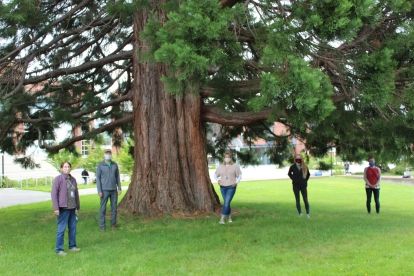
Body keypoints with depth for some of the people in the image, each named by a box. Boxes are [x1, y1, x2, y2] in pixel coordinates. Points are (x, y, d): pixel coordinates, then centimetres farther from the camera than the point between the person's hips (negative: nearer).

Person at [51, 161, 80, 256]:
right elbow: (54, 194, -11)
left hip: (72, 208, 6)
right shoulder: (58, 179, -8)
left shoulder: (73, 179, 10)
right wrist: (56, 208, -15)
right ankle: (59, 249, 7)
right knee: (61, 229, -3)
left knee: (73, 228, 13)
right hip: (63, 209, -6)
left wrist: (77, 207, 18)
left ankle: (72, 246, 26)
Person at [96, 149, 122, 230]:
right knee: (103, 208, -2)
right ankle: (102, 225, 6)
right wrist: (99, 191, -14)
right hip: (104, 190, -4)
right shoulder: (100, 165, -6)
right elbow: (98, 178, -7)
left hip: (113, 189, 4)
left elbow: (117, 177, 11)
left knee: (114, 207, 5)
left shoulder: (115, 165, 6)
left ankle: (113, 224, 17)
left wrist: (119, 188, 4)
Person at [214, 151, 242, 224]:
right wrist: (218, 180, -8)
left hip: (231, 187, -3)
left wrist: (236, 182, -12)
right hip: (223, 187, 3)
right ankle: (229, 216, 34)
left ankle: (222, 219, -14)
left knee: (226, 203, -15)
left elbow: (239, 175, 4)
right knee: (227, 202, 12)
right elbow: (216, 175, 12)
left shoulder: (235, 166, -4)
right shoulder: (220, 166, 2)